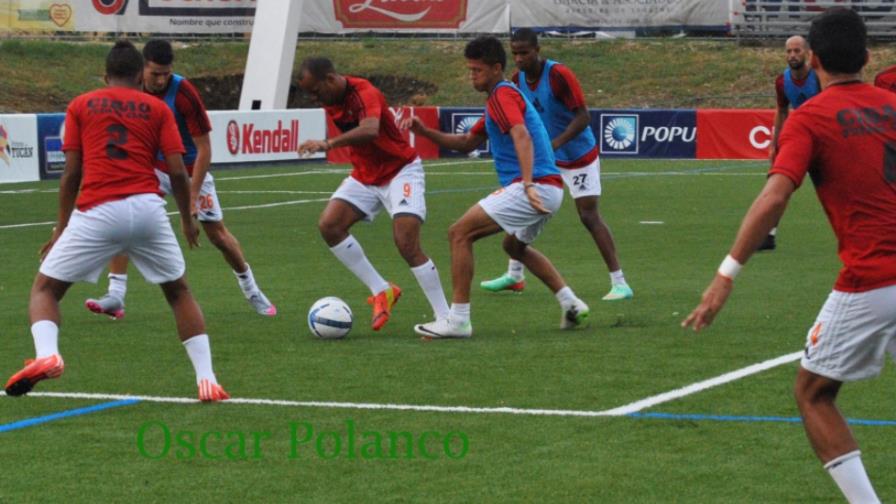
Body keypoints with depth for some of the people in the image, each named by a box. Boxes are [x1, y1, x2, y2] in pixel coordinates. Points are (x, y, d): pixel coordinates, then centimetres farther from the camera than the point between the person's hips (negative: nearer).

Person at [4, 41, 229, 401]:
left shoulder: (80, 106, 15)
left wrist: (61, 228, 18)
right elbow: (178, 172, 7)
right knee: (178, 292, 20)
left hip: (95, 212, -1)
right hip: (147, 209, 1)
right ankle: (206, 379, 10)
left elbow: (72, 173, 9)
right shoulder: (157, 109, 15)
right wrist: (187, 220, 22)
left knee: (45, 288, 13)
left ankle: (46, 355, -16)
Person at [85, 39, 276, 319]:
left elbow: (204, 149, -21)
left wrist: (192, 194, -24)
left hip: (190, 170, -3)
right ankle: (115, 297, -18)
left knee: (218, 235, 3)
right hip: (153, 167, 3)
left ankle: (252, 292, 26)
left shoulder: (183, 92, -24)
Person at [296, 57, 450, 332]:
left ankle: (445, 318, -10)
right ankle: (382, 291, -3)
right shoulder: (331, 102, -1)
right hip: (365, 175, 8)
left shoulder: (364, 93, -26)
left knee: (407, 244, -20)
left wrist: (328, 144, -58)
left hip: (401, 171, -8)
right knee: (329, 225, -12)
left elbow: (370, 130, -48)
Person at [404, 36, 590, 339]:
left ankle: (458, 320, -11)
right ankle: (571, 305, 26)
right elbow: (467, 143, 27)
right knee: (515, 246, 33)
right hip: (549, 189, 11)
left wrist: (528, 183, -37)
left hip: (537, 187, -11)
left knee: (460, 233, -9)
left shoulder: (503, 95, -8)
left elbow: (522, 136, -25)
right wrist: (425, 132, 15)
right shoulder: (499, 99, 23)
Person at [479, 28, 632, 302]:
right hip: (543, 155, 7)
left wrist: (556, 143, -36)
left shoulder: (559, 75, -25)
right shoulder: (517, 79, -3)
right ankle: (514, 276, 20)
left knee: (589, 215, -13)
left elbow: (583, 117, -27)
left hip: (579, 156, -7)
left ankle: (619, 283, -11)